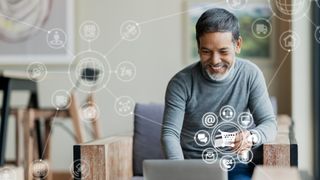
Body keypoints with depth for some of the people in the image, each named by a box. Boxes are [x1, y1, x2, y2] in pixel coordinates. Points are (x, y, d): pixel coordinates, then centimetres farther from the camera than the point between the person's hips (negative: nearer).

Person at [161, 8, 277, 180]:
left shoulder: (250, 75, -3)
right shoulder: (181, 83, -8)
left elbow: (269, 123, -3)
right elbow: (169, 133, -10)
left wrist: (251, 137, -27)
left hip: (235, 164, 1)